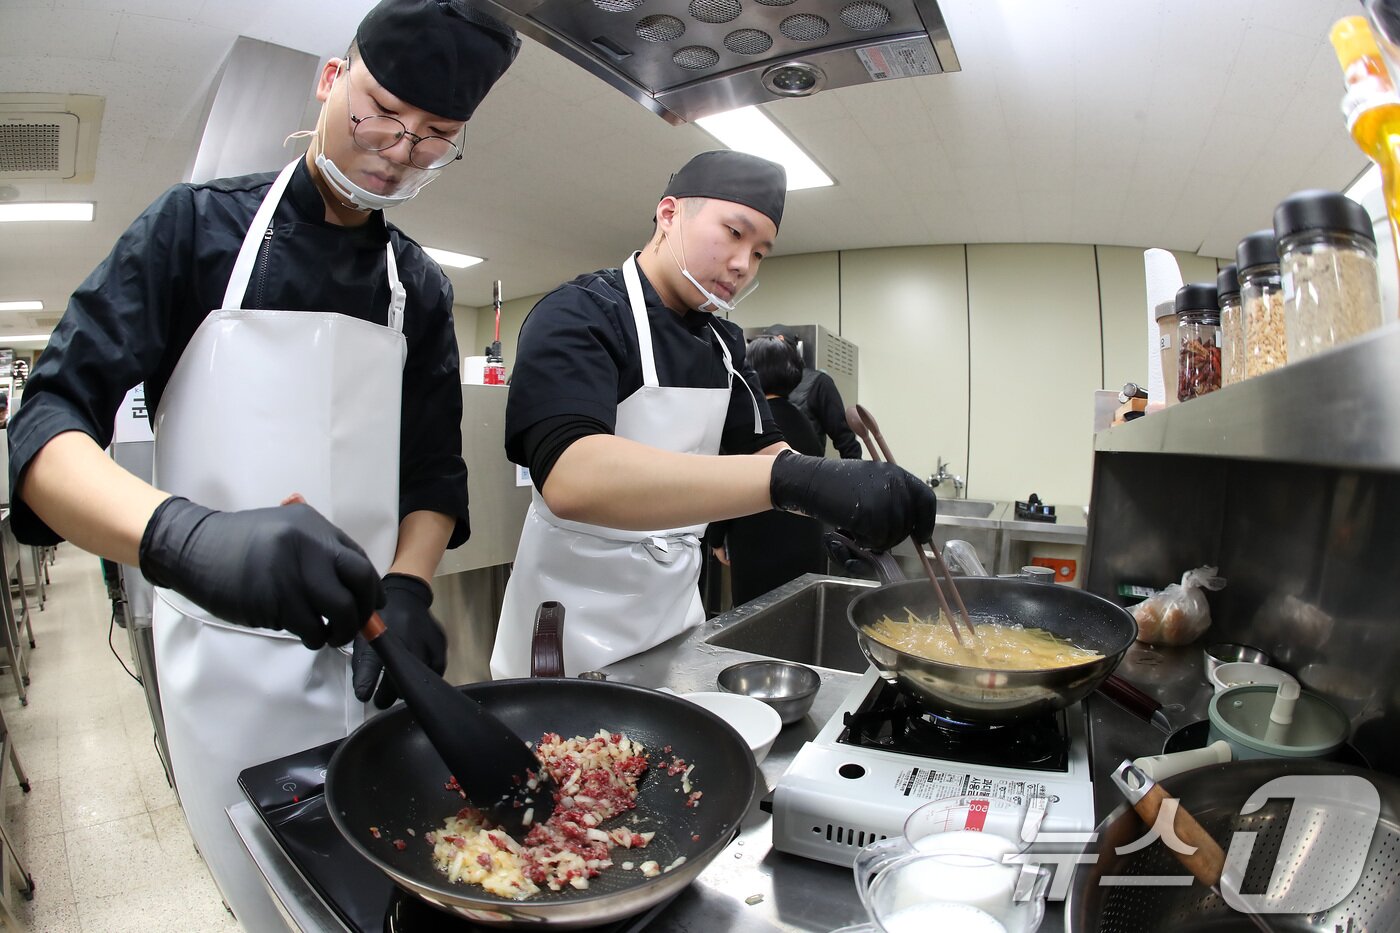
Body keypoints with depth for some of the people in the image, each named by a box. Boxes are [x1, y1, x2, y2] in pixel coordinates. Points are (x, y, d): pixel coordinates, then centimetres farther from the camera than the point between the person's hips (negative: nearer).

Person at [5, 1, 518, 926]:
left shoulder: (421, 287, 4)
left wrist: (407, 590, -15)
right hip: (225, 655, -2)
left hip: (366, 649, 3)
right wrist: (186, 536, -35)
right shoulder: (198, 224, -5)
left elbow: (433, 470, 4)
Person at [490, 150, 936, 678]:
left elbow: (761, 448, 4)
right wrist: (792, 479, -46)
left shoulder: (725, 342, 6)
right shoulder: (577, 317, -19)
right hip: (575, 627, -7)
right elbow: (570, 477, -37)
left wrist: (863, 500, -17)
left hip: (677, 607, 7)